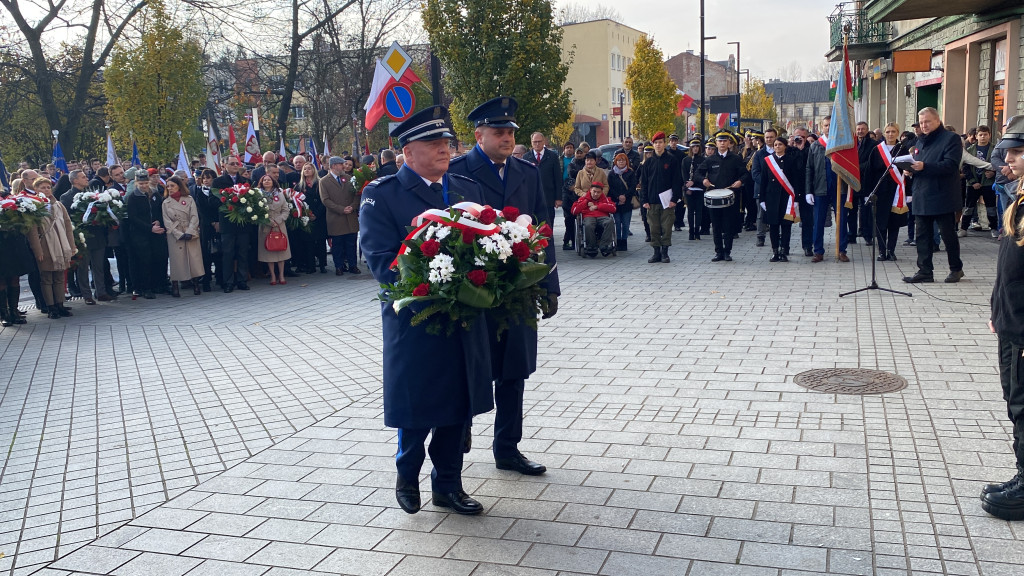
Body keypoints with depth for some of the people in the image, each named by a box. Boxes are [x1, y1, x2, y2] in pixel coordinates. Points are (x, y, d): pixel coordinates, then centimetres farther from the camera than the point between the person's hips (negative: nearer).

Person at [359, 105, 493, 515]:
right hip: (413, 322, -5)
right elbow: (381, 261, -14)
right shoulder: (381, 195, -7)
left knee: (458, 407, 13)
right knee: (416, 409, 7)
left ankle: (448, 485, 30)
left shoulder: (467, 188, 10)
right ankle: (407, 474, 36)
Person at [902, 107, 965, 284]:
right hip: (922, 198, 7)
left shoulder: (951, 139, -6)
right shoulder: (921, 141, 18)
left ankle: (956, 269, 18)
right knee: (923, 236, 5)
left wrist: (924, 167, -27)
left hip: (942, 198, -7)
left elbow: (951, 165, -18)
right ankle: (924, 271, 9)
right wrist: (910, 170, 2)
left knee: (948, 234, 4)